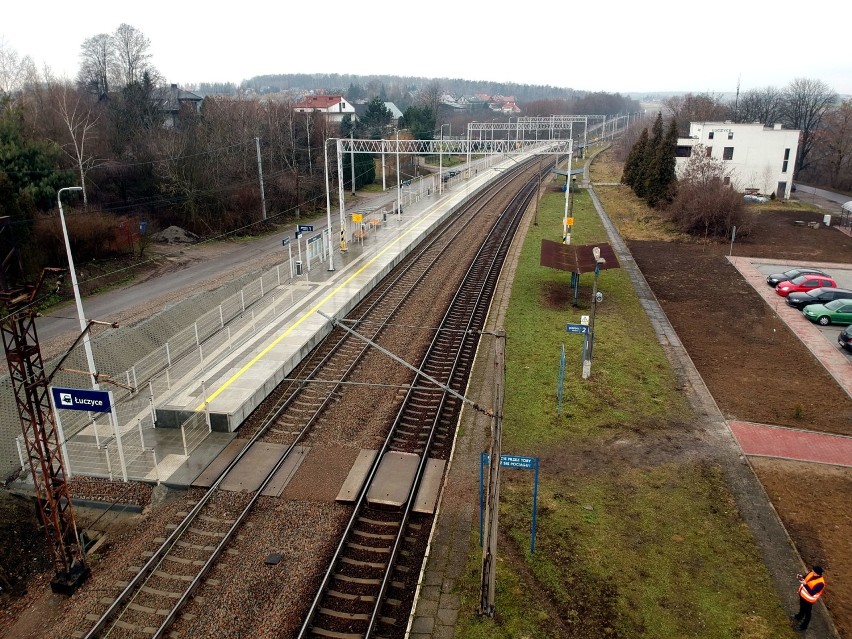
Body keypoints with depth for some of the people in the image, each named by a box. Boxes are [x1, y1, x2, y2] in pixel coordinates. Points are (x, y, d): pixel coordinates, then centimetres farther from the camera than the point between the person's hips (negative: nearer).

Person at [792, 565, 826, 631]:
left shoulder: (820, 583, -38)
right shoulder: (812, 573, -17)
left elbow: (812, 593, -36)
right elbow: (807, 576, 6)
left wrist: (805, 584, -43)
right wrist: (802, 576, -15)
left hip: (808, 599, -7)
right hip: (802, 594, 7)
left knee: (807, 612, 18)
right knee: (802, 607, 33)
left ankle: (804, 626, 41)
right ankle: (799, 617, 60)